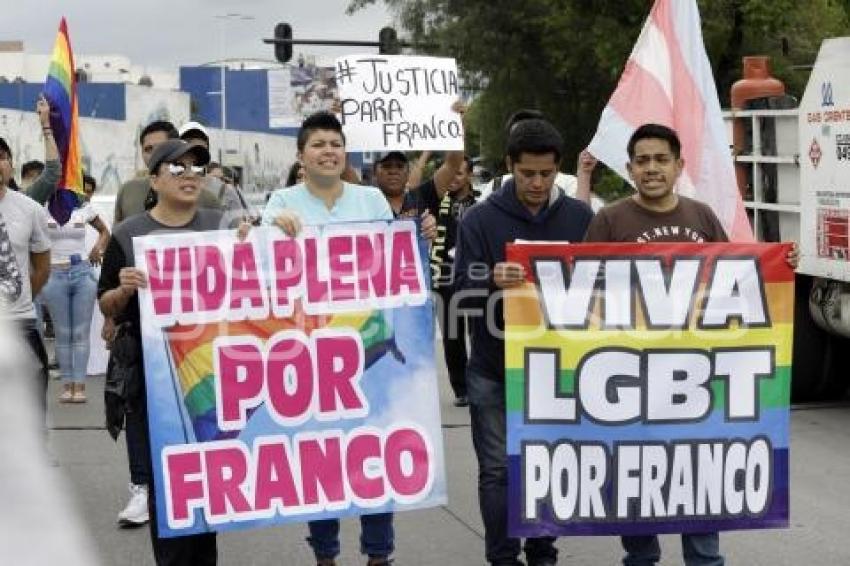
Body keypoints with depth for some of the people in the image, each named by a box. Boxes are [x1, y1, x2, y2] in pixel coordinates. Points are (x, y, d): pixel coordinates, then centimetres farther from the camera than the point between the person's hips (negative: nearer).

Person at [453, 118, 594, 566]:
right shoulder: (480, 219, -4)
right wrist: (492, 281, -29)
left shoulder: (580, 217, 2)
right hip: (493, 369, -2)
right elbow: (463, 292, -8)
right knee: (498, 470, 3)